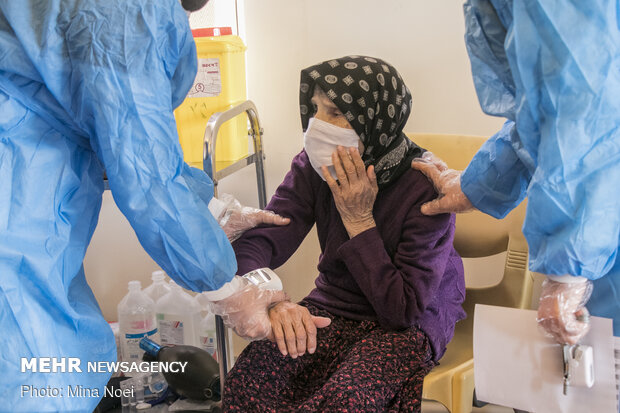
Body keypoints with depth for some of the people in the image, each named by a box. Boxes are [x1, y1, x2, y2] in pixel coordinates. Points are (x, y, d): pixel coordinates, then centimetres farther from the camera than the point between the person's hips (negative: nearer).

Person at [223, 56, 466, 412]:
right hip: (333, 306, 4)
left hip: (413, 324, -3)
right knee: (248, 382, -24)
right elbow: (252, 245, -15)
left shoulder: (425, 188, -23)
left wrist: (359, 219, -26)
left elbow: (404, 311, -23)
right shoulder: (313, 168, -8)